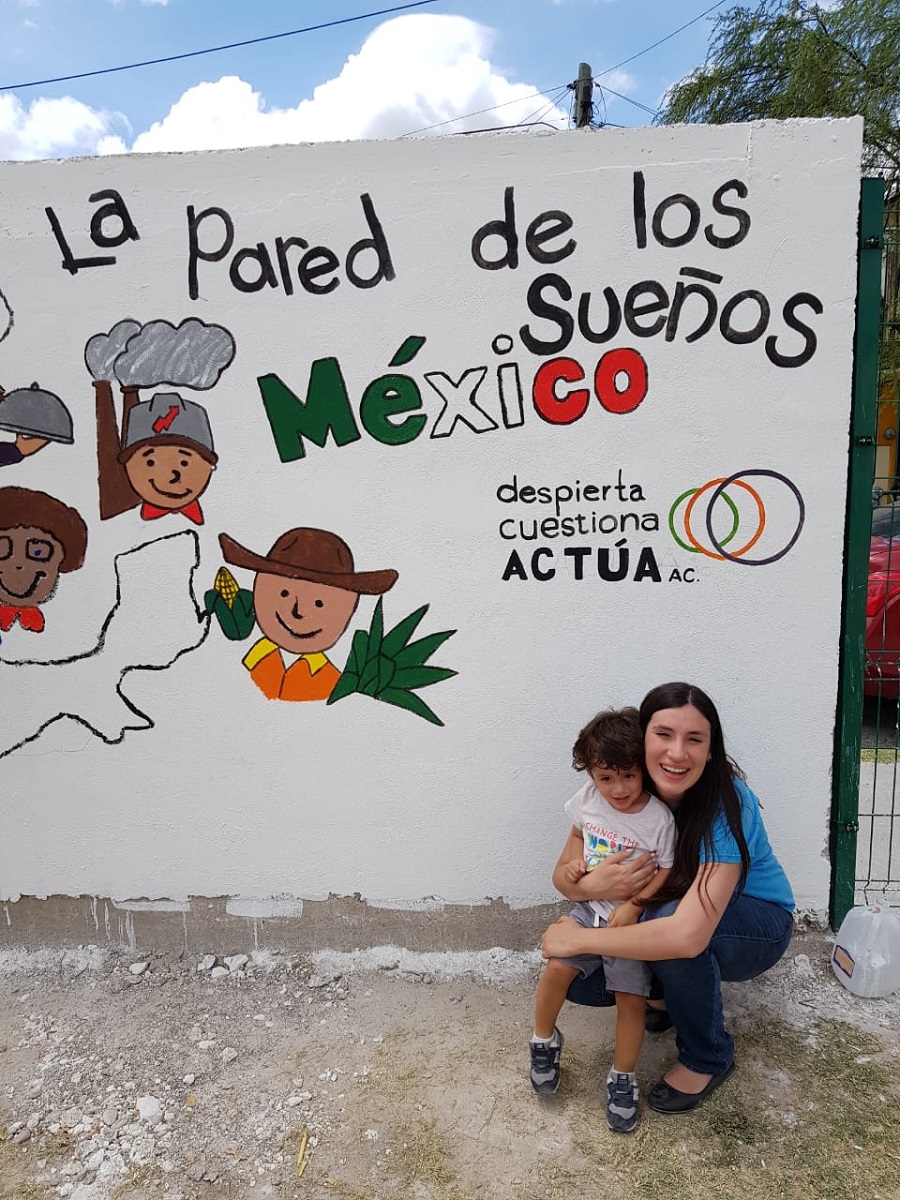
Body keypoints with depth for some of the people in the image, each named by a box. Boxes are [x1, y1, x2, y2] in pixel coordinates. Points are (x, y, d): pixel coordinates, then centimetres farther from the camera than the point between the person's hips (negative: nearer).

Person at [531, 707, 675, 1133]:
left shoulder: (659, 818, -15)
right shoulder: (588, 801, -3)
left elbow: (666, 875, -12)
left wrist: (635, 906, -23)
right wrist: (573, 868, 1)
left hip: (635, 919, -3)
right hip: (591, 907, 3)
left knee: (630, 997, -10)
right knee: (557, 967, -15)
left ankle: (623, 1079, 15)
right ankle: (544, 1040, 13)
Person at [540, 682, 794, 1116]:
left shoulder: (727, 804, -33)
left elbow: (689, 934, -43)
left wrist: (579, 938, -33)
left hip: (757, 928, -4)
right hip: (658, 917, 5)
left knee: (668, 916, -36)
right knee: (576, 977, -16)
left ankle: (708, 1059, -7)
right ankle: (674, 994, 14)